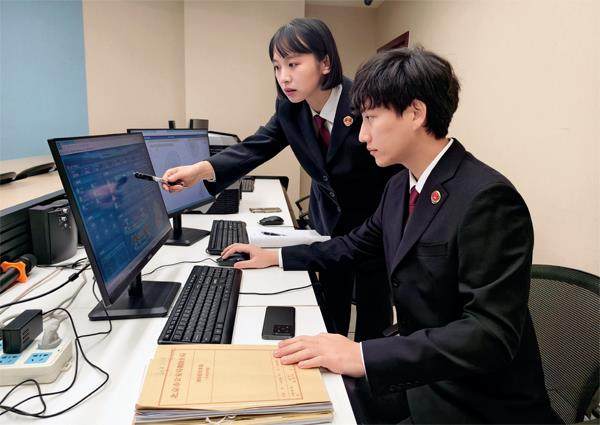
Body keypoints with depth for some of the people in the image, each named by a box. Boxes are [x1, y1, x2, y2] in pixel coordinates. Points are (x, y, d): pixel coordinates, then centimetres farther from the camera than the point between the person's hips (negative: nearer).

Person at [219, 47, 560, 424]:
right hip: (419, 372, 7)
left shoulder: (487, 199, -25)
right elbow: (357, 245, 15)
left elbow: (490, 334, -29)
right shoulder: (401, 186, 1)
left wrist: (364, 356, -35)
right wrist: (276, 257, 13)